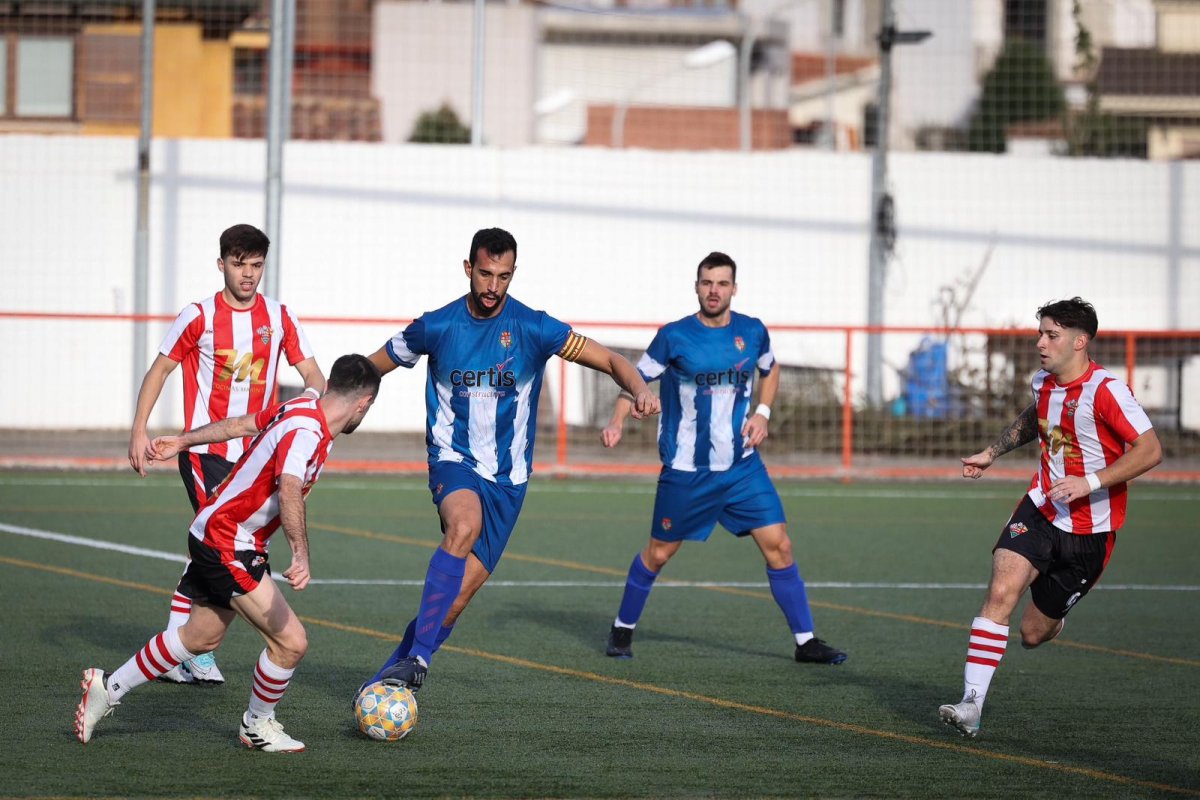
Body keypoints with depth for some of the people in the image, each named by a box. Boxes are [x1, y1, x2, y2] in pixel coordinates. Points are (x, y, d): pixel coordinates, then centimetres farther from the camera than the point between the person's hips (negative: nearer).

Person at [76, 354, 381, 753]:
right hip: (229, 545, -10)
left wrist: (182, 442, 28)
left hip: (213, 536, 10)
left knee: (201, 637, 24)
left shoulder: (301, 407, 2)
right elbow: (289, 490, -43)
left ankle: (107, 689, 33)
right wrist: (301, 556, -54)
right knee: (291, 642, -10)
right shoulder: (307, 433, -26)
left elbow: (239, 424, 16)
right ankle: (258, 726, 12)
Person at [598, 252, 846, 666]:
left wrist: (762, 412, 4)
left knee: (778, 545, -6)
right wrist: (616, 422, -18)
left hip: (742, 466, 3)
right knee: (658, 553, 6)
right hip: (685, 472, -3)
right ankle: (622, 629, 28)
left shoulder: (752, 332, 1)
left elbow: (770, 369, 21)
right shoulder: (674, 336, -9)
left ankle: (806, 642, 1)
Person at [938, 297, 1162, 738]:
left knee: (1034, 633, 5)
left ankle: (1054, 616, 46)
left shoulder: (1106, 390, -20)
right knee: (1001, 590, -21)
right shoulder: (1044, 382, 3)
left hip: (1089, 529, -4)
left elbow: (1150, 450, -22)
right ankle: (972, 705, -23)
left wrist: (1090, 482, -29)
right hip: (1041, 510, 4)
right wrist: (991, 453, 19)